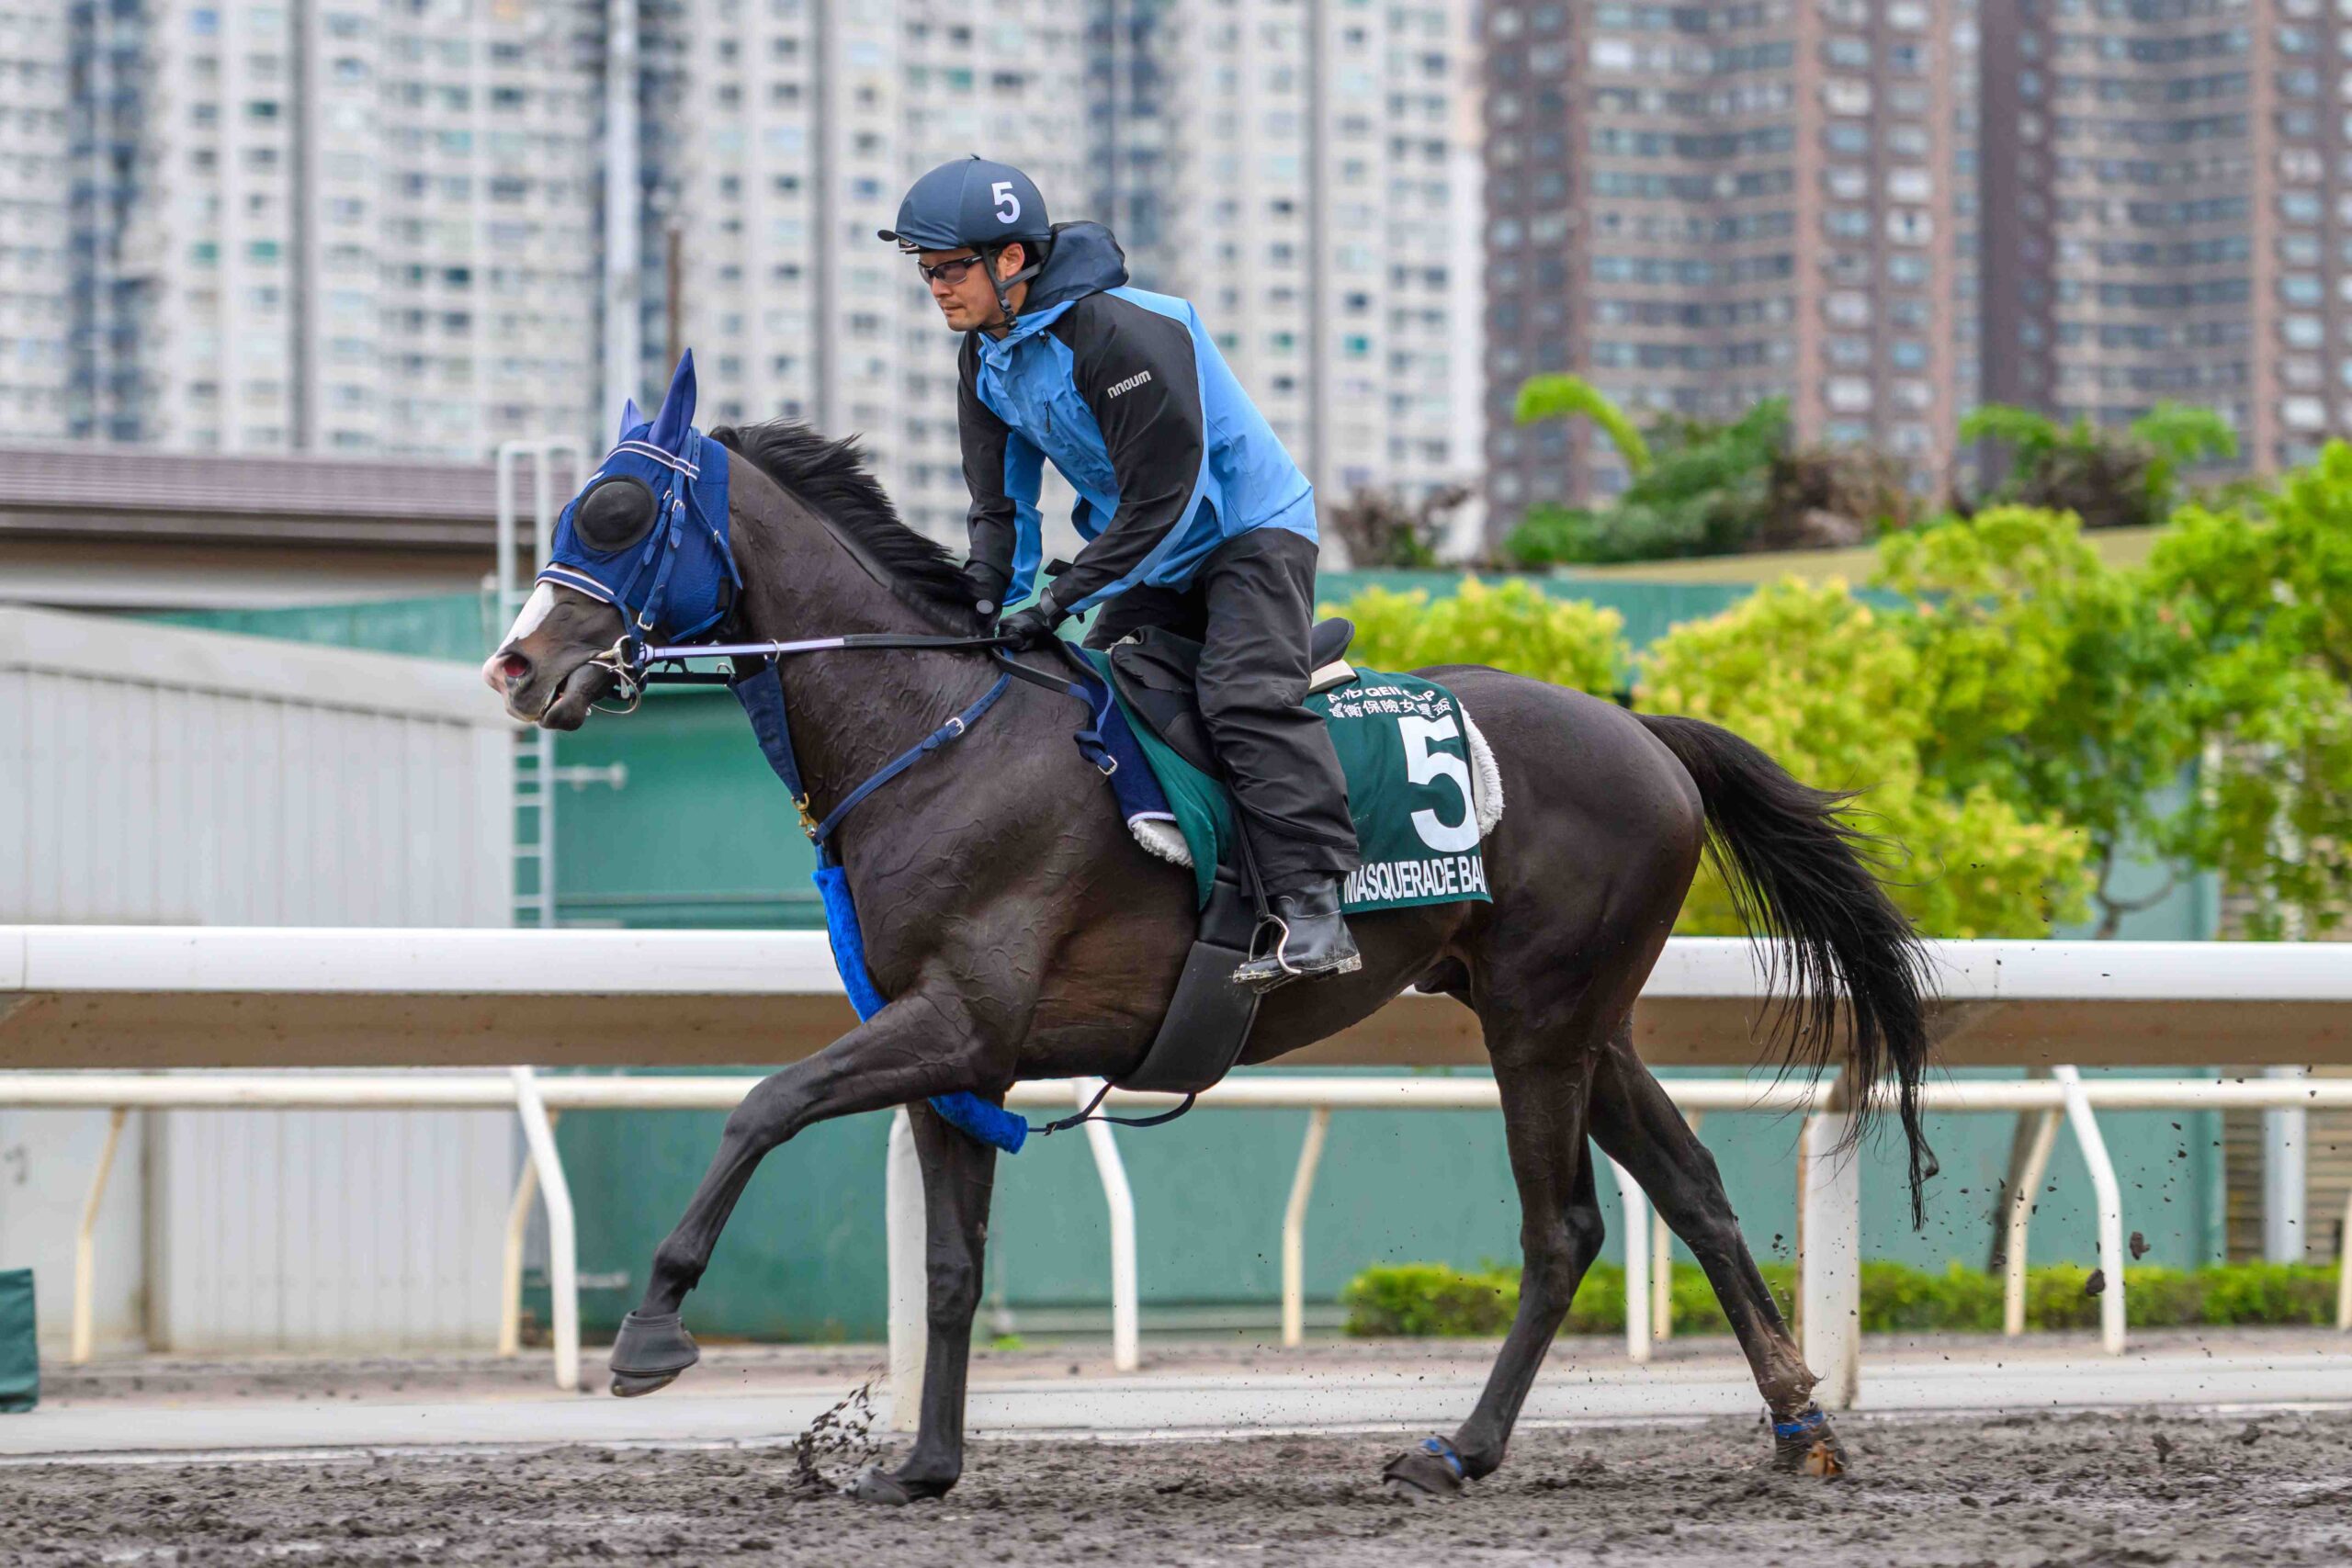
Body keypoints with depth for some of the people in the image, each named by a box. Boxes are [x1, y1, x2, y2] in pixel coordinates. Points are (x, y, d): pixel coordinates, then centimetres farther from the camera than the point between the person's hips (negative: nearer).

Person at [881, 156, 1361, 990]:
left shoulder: (1123, 334, -27)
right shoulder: (987, 357, 1)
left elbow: (1162, 499, -27)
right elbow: (1001, 503, 6)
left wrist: (1063, 599, -27)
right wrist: (983, 606, -11)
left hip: (1251, 531, -10)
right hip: (1153, 563, 10)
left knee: (1245, 695, -26)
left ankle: (1313, 909, -34)